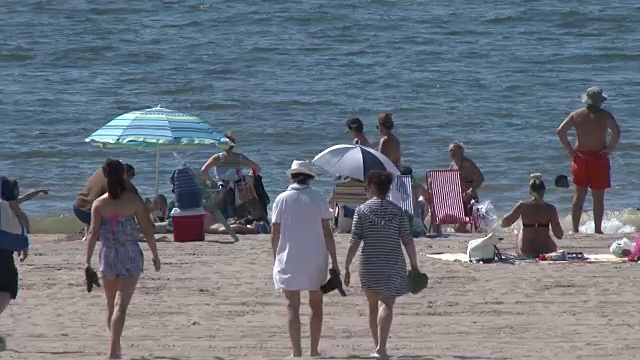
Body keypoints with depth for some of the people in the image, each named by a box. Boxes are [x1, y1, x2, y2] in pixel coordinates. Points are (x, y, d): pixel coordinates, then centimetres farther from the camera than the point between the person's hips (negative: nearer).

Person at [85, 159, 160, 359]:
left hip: (108, 255, 2)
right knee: (121, 305, -6)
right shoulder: (134, 201, -5)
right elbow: (147, 230, -3)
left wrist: (88, 261, -3)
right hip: (131, 256, -2)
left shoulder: (99, 204, -3)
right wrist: (155, 254, 7)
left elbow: (93, 233, -6)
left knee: (111, 305, 18)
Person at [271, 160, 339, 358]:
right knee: (316, 305, 13)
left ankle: (297, 352, -8)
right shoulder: (318, 199, -1)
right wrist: (334, 262, 1)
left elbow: (275, 234, -2)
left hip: (289, 259, -1)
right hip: (315, 259, 1)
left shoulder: (282, 199, -3)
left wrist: (276, 258, 11)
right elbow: (327, 233, -2)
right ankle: (314, 350, 15)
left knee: (293, 307, 0)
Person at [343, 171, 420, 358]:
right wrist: (414, 265, 10)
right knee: (386, 305, -7)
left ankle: (378, 347, 25)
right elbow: (408, 241, 0)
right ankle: (381, 348, -23)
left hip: (369, 265, 0)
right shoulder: (397, 211, 2)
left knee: (373, 305, 17)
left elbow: (354, 242, -6)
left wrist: (346, 267, -1)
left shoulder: (362, 210, -2)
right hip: (393, 265, 0)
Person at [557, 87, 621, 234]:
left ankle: (575, 228, 9)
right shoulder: (605, 116, -6)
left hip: (580, 157, 3)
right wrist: (609, 149, -7)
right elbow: (616, 133, -18)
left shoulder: (577, 115, 2)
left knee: (579, 195, 10)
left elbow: (561, 131, -3)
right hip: (599, 158, -3)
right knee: (598, 197, 4)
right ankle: (598, 229, 5)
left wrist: (569, 150, 2)